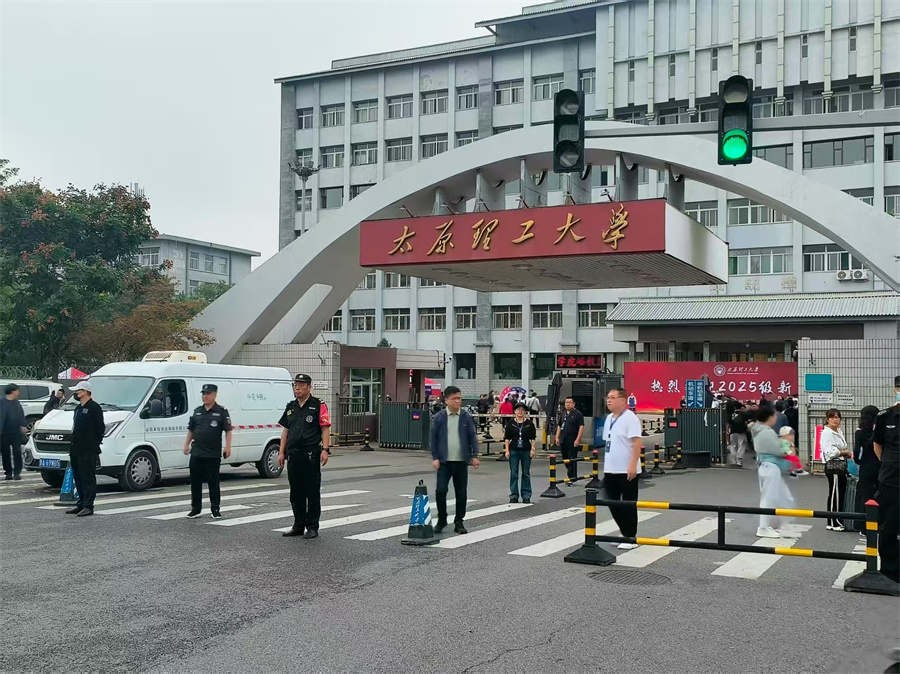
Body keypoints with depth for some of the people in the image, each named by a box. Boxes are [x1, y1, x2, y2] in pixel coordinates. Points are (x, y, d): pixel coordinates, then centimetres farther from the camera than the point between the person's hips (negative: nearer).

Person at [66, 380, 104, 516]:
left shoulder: (94, 407, -9)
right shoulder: (78, 408, 20)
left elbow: (100, 428, -12)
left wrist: (95, 442, -8)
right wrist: (72, 448, 18)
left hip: (88, 450, -10)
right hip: (76, 450, 10)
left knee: (88, 479, -6)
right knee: (78, 478, 13)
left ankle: (88, 506, -5)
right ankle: (81, 504, 21)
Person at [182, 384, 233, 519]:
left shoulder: (221, 412, -1)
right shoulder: (197, 411, 12)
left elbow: (228, 430, -4)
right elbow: (191, 430, 19)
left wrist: (228, 447, -13)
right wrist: (187, 444, 11)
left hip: (213, 454, -4)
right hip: (196, 453, 5)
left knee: (213, 483, 2)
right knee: (195, 482, 7)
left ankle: (215, 509, 10)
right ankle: (196, 509, 16)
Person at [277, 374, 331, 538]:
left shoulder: (318, 406, -3)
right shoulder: (290, 407, 15)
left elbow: (325, 429, -7)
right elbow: (285, 430, 17)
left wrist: (325, 450, -16)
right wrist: (281, 452, 12)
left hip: (311, 455, -6)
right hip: (293, 455, 6)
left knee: (312, 492, -1)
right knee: (296, 493, 12)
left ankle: (312, 527, 5)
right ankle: (298, 526, 22)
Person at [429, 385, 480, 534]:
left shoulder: (466, 417, 3)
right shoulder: (439, 417, 0)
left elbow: (472, 436, 5)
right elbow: (434, 438, 2)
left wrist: (475, 455, -3)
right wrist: (435, 458, -4)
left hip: (461, 461, 2)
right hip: (444, 461, -1)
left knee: (461, 493, 5)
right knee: (441, 490, -8)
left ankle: (459, 522, 17)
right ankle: (441, 520, 11)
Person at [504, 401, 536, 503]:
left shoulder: (529, 423, 3)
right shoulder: (511, 423, 2)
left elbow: (533, 438, 6)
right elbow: (506, 438, 3)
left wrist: (532, 449, -2)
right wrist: (507, 450, -3)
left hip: (526, 451, 0)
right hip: (514, 451, 0)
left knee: (526, 473, 5)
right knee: (513, 474, 2)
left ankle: (526, 496, 13)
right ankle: (514, 495, 9)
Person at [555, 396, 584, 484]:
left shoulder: (578, 414, -5)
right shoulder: (563, 414, 16)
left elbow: (581, 427, -11)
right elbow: (559, 426, 21)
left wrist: (578, 439, -18)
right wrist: (557, 438, 13)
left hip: (572, 442, -7)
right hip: (563, 441, 7)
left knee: (572, 460, -6)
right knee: (565, 459, 11)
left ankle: (572, 478, -4)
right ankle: (570, 476, 22)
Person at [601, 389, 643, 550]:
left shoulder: (630, 417, -13)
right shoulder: (609, 418, 12)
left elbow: (637, 443, -19)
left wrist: (633, 465, -25)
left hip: (626, 471, -8)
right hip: (610, 470, 8)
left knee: (628, 505, 2)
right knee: (613, 503, 11)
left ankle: (631, 538, 12)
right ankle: (625, 534, 25)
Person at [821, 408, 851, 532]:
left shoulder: (839, 432, 19)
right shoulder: (827, 433, -11)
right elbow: (830, 451, -19)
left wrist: (847, 454, 11)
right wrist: (845, 452, -9)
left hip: (841, 465, 9)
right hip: (833, 466, -9)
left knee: (841, 493, 9)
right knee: (835, 494, -7)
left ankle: (838, 521, 16)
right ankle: (832, 523, -2)